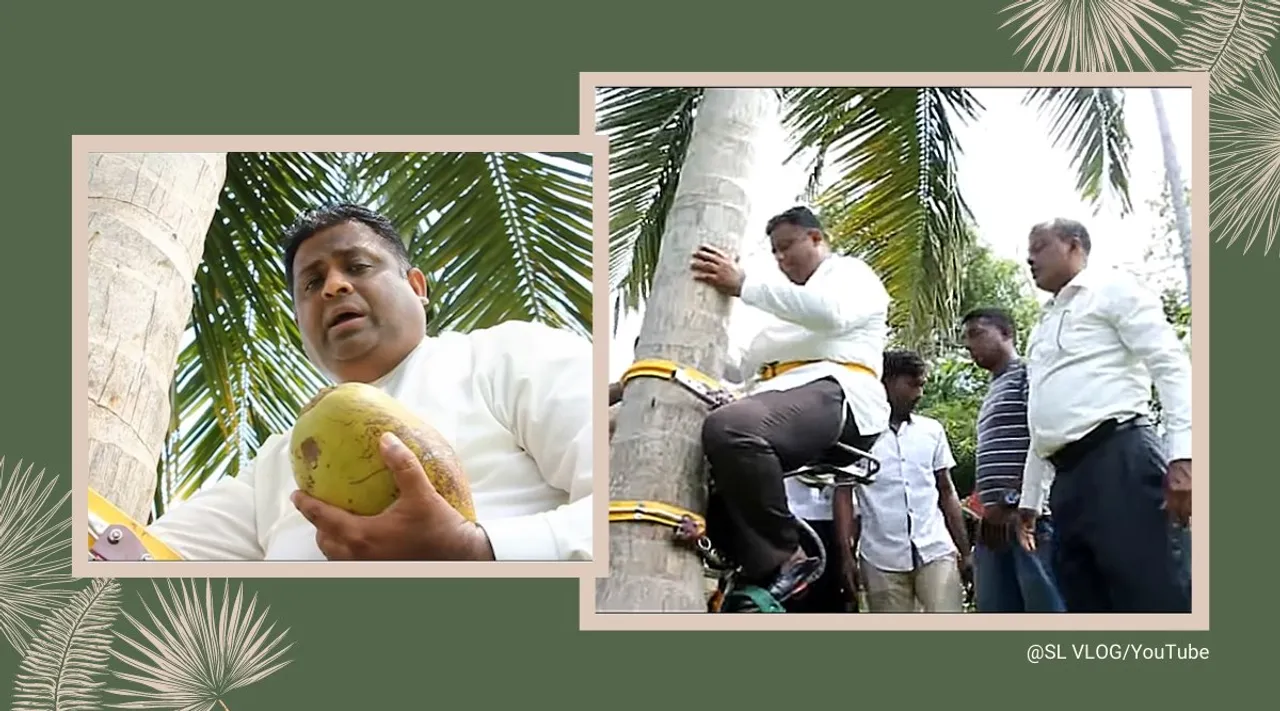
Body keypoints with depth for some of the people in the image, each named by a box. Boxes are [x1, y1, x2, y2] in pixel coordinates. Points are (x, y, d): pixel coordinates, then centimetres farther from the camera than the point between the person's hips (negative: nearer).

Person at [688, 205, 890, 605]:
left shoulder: (851, 273, 14)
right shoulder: (792, 303, 40)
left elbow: (831, 312, -13)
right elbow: (748, 366, 31)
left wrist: (743, 286, -16)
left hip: (832, 394, -9)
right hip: (780, 393, 9)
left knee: (729, 428, -36)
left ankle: (788, 557, -24)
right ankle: (759, 569, -12)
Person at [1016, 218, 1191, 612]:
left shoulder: (1110, 288, 7)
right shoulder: (1044, 328, 29)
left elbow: (1171, 365, -6)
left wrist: (1181, 453, -19)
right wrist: (1029, 499, 25)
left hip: (1118, 460, -8)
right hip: (1067, 478, 8)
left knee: (1152, 601, -14)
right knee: (1088, 607, 3)